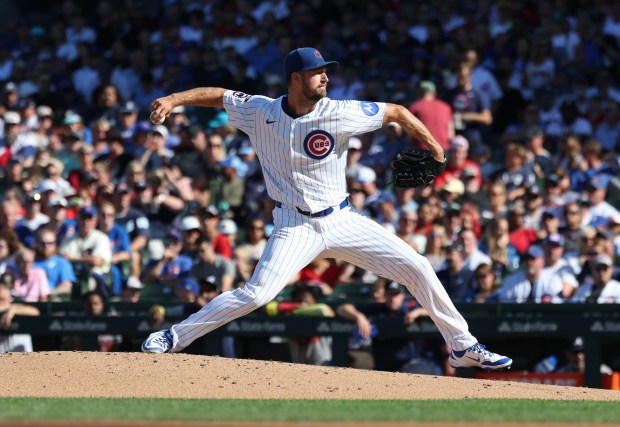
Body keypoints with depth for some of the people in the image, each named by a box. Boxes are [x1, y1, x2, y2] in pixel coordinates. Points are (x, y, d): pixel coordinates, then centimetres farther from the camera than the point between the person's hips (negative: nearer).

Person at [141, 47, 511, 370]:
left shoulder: (341, 113, -10)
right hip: (296, 226, -2)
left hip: (342, 221, 2)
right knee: (257, 293, -21)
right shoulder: (260, 112, -7)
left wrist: (431, 144, -7)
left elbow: (396, 112, -2)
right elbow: (218, 96, 4)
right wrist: (174, 99, -9)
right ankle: (175, 338, -8)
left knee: (417, 267, -3)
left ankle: (462, 347, 10)